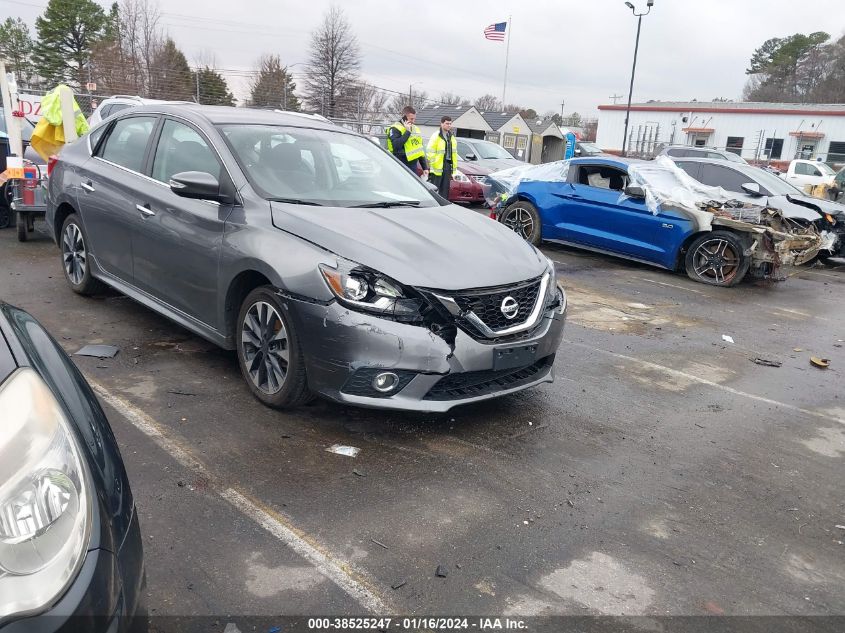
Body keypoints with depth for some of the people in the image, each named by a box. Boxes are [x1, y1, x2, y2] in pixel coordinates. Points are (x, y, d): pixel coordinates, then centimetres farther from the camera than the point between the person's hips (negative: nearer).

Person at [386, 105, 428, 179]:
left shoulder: (416, 129, 17)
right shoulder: (395, 129, -7)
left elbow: (420, 149, 22)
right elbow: (396, 145, -25)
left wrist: (425, 167, 18)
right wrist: (407, 132, -19)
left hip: (413, 166, 7)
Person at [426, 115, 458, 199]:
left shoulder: (452, 137, 16)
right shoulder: (436, 136, -7)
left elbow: (454, 153, 20)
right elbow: (429, 152, -11)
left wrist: (454, 166, 13)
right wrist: (433, 164, -16)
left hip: (448, 165, 7)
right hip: (438, 167, -7)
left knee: (445, 188, 9)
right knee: (435, 189, -4)